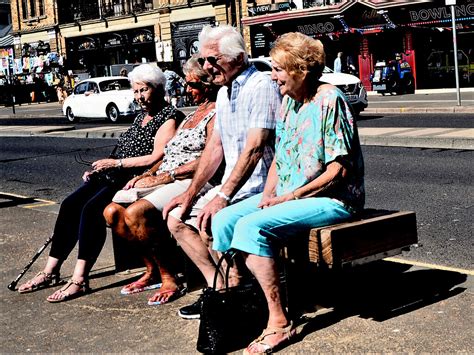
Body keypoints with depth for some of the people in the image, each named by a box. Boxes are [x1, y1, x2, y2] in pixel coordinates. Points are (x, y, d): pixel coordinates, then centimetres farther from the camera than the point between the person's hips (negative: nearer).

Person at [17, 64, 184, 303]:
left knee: (92, 208, -29)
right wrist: (100, 168, 10)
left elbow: (155, 158, -15)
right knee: (70, 204, -8)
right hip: (115, 176, 9)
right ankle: (51, 271, -4)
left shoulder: (168, 117, -4)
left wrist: (117, 163, -13)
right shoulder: (141, 117, 24)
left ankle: (80, 279, -29)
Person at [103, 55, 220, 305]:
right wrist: (147, 175, 7)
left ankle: (170, 281, -18)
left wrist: (164, 177, -15)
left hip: (190, 182, -9)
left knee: (135, 213, -31)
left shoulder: (216, 113, -3)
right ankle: (152, 271, 2)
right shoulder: (193, 114, 26)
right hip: (164, 181, 9)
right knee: (113, 211, -9)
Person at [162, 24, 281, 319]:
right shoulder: (224, 93, 14)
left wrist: (223, 196, -28)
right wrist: (191, 193, 10)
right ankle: (219, 288, 3)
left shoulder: (261, 87, -16)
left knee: (210, 222, -28)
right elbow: (215, 147, 16)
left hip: (259, 188, -10)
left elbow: (253, 149, -25)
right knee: (177, 218, 5)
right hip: (233, 186, 10)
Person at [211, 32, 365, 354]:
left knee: (251, 227, -27)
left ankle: (279, 322, -21)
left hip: (331, 200, -9)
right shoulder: (289, 100, 10)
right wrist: (268, 194, 0)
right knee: (224, 219, -4)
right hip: (287, 195, 9)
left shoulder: (330, 100, -15)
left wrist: (290, 197, -17)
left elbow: (338, 170, -18)